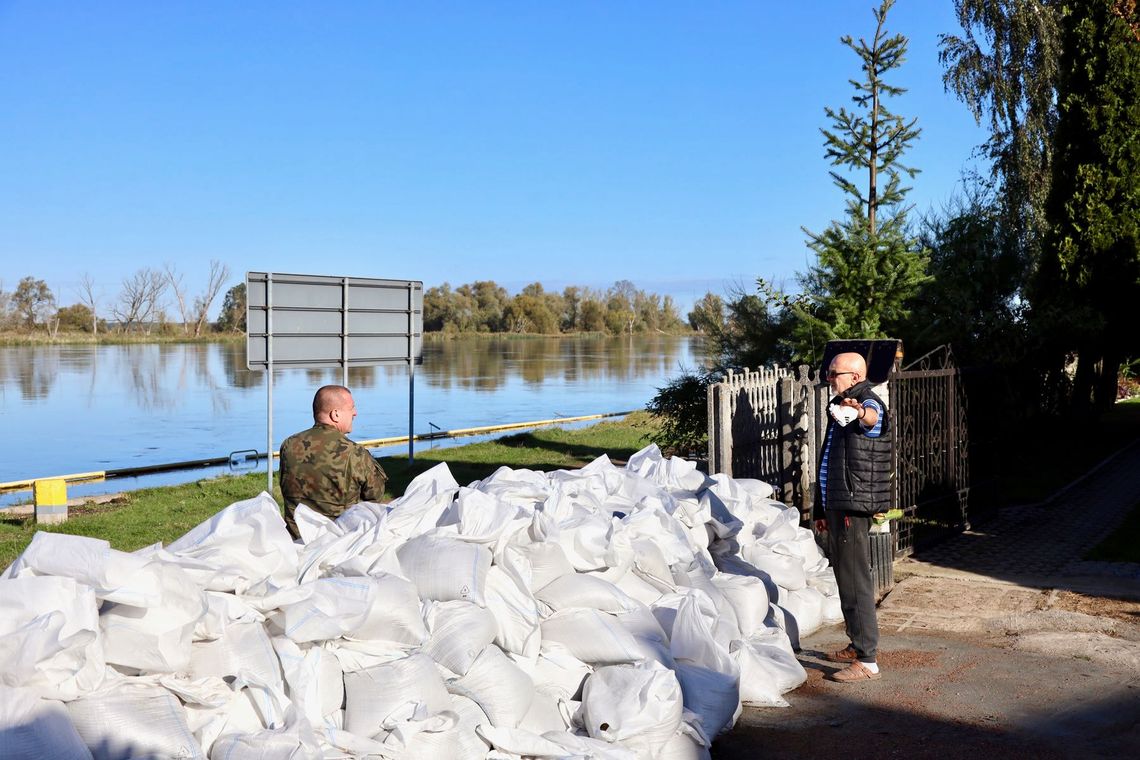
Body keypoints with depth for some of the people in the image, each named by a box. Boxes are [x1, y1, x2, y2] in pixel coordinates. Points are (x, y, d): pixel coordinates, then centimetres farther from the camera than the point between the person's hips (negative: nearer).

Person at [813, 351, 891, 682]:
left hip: (854, 506, -10)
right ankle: (858, 645, 31)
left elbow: (873, 417, -40)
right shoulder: (840, 409, 19)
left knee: (855, 582, -10)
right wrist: (822, 509, 26)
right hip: (837, 505, 10)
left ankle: (867, 661, -7)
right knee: (846, 578, 18)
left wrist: (860, 412, -64)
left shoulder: (870, 404, -12)